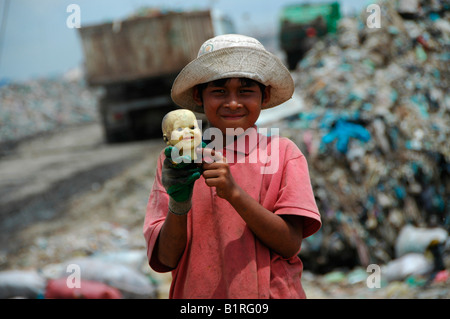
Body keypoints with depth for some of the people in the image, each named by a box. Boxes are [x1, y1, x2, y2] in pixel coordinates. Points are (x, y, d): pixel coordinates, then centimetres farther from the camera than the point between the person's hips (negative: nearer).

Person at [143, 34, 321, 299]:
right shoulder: (176, 159, 7)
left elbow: (290, 244, -6)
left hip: (268, 291, 0)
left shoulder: (282, 153, 4)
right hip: (197, 294, 0)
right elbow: (166, 259, 1)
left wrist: (233, 193, -16)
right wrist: (178, 205, -15)